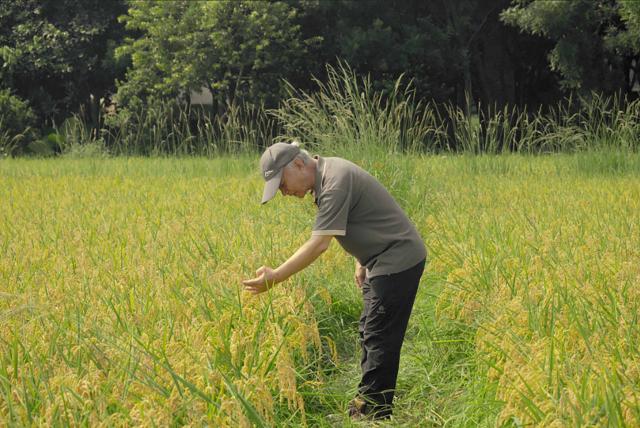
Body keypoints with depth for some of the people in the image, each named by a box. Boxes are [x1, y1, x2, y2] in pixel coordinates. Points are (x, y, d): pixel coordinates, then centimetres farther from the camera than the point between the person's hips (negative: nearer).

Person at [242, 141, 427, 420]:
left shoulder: (336, 182, -24)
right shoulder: (326, 175, 7)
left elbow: (319, 244, -30)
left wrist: (275, 277, -31)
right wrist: (361, 263, 17)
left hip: (398, 261, -11)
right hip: (384, 261, 11)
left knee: (379, 338, -6)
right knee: (370, 334, 15)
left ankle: (370, 413, 0)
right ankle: (368, 404, 23)